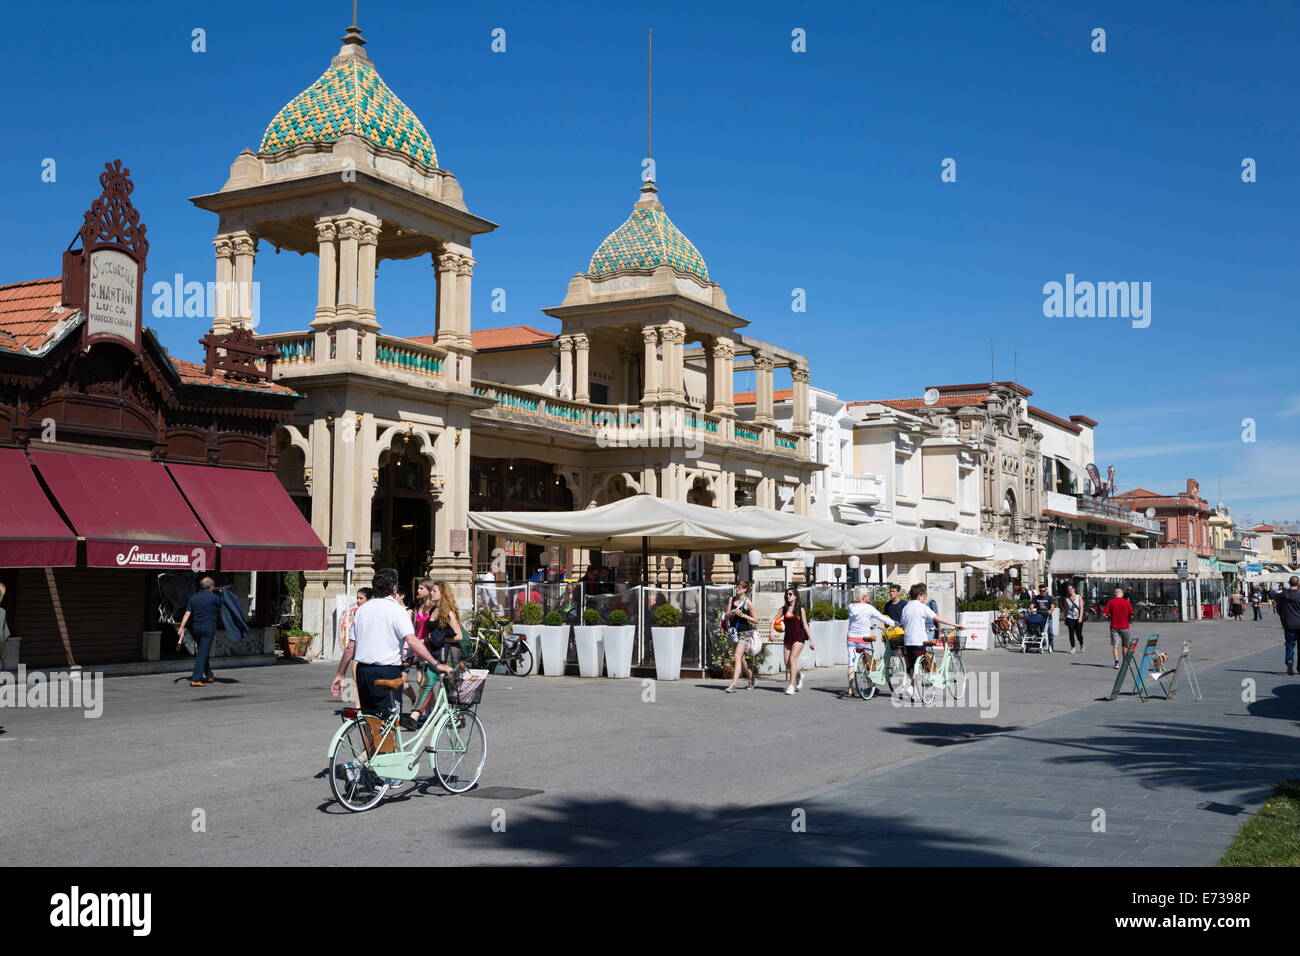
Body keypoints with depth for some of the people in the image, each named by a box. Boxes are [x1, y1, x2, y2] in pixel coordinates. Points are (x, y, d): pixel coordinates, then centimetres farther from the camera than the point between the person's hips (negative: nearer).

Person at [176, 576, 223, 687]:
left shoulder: (193, 598, 6)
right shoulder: (215, 597, -6)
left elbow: (187, 614, -2)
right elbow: (219, 611, 11)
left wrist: (181, 628, -5)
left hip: (197, 628, 5)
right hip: (209, 628, -5)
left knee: (202, 652, 18)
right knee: (203, 654, -6)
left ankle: (209, 676, 31)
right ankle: (195, 679, -11)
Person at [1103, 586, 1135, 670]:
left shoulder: (1110, 602, -3)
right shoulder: (1126, 602, -2)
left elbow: (1105, 613, -8)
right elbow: (1132, 614, -4)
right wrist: (1128, 619, 15)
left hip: (1114, 627, -1)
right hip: (1124, 626, 1)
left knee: (1115, 645, -1)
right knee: (1124, 646, 13)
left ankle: (1117, 662, -17)